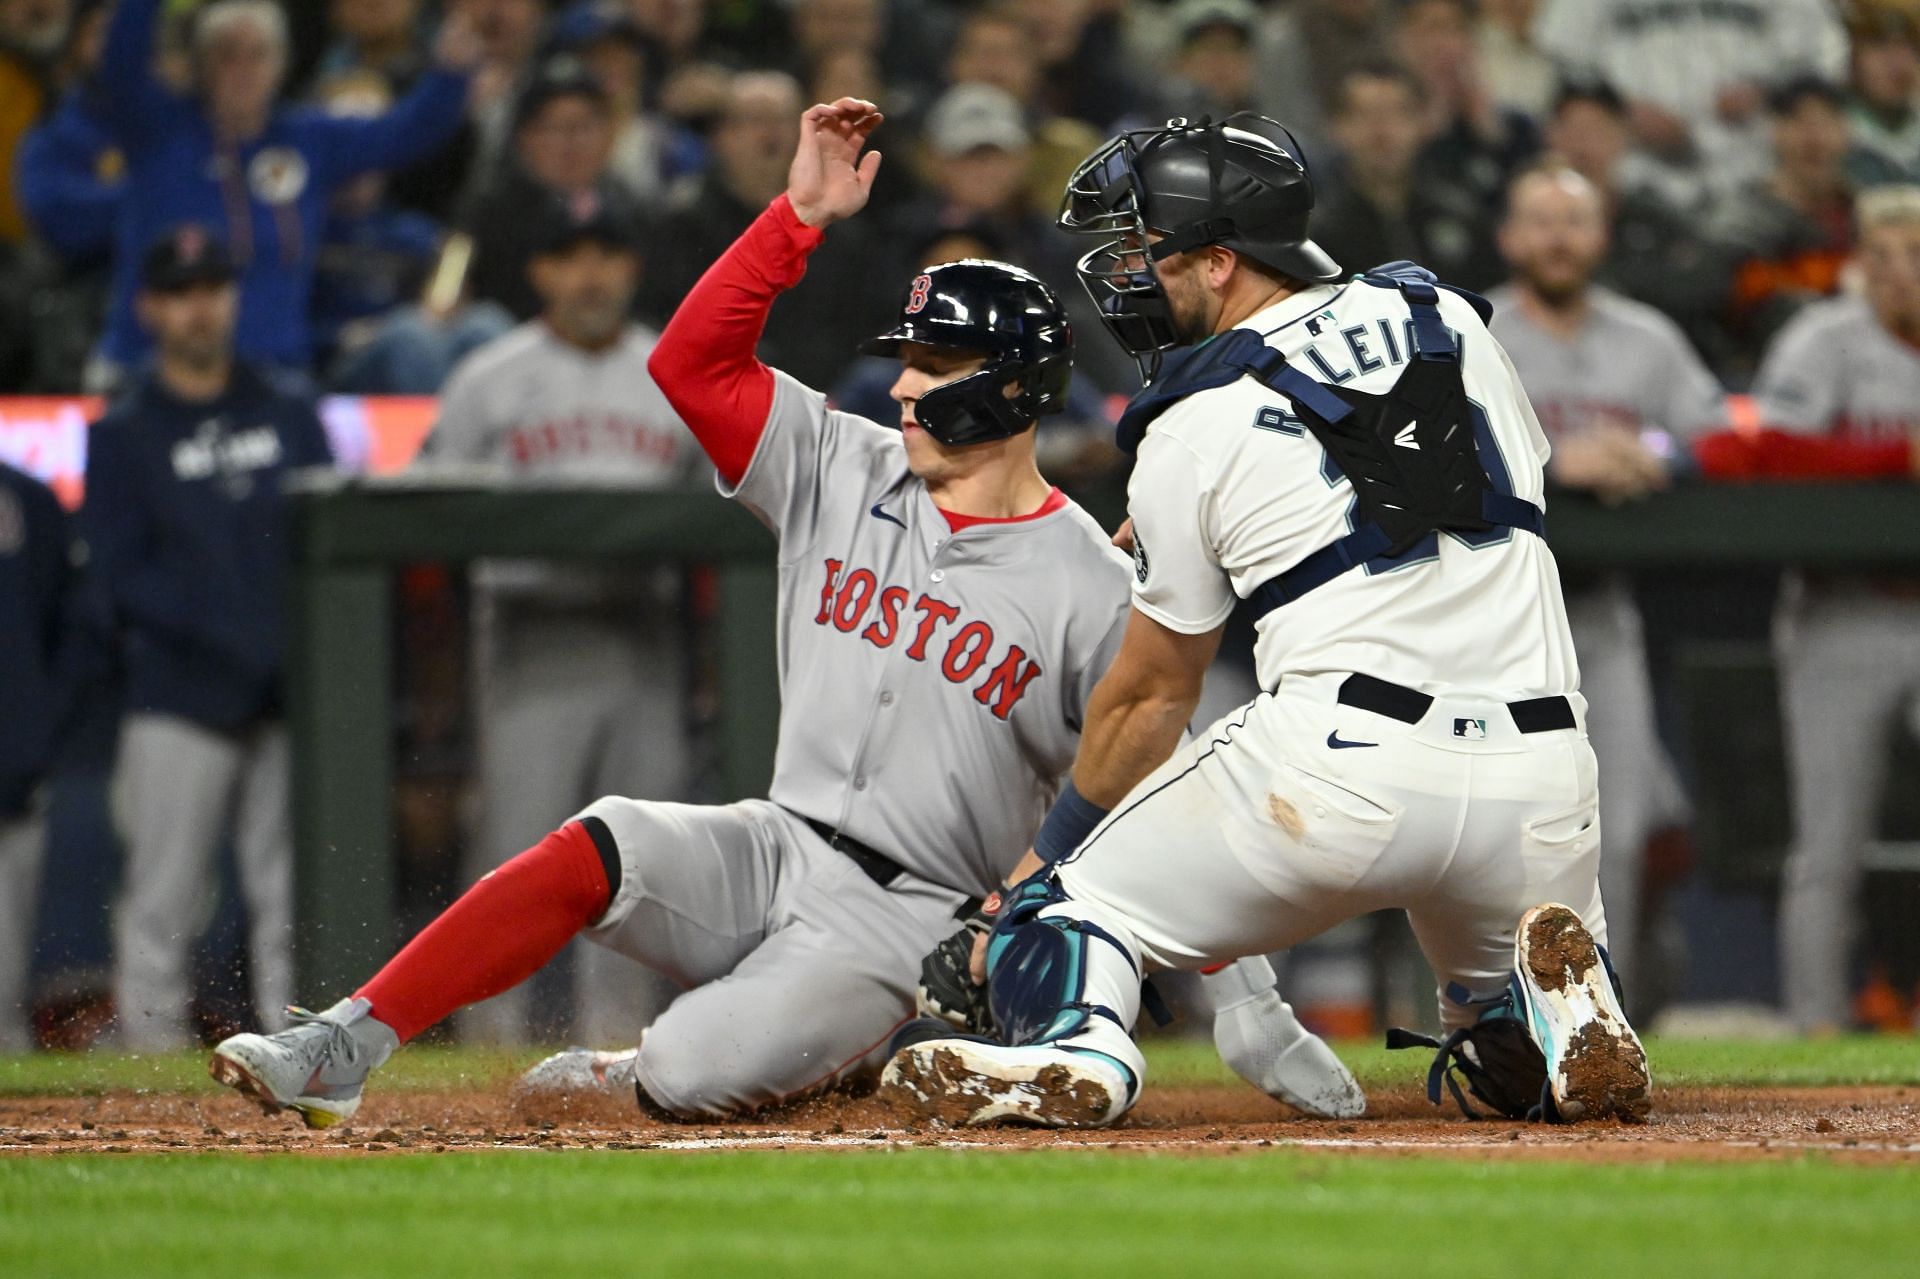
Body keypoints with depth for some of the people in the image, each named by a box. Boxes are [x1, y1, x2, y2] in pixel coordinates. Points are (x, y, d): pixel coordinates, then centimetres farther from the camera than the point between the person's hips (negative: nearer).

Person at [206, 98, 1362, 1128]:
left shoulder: (1092, 587, -7)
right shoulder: (845, 473, 7)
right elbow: (691, 361, 0)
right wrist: (803, 215, -10)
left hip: (913, 915, -5)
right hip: (774, 850, 5)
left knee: (691, 1075, -27)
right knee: (596, 848, -25)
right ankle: (339, 1055, -22)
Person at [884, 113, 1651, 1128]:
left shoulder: (1192, 430, 3)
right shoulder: (1447, 319, 14)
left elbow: (1149, 698, 11)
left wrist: (1045, 855, 27)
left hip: (1342, 761, -4)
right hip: (1539, 777, 4)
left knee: (1075, 898, 13)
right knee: (1513, 1059, 27)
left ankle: (1072, 1048, -20)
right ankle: (1550, 1003, -9)